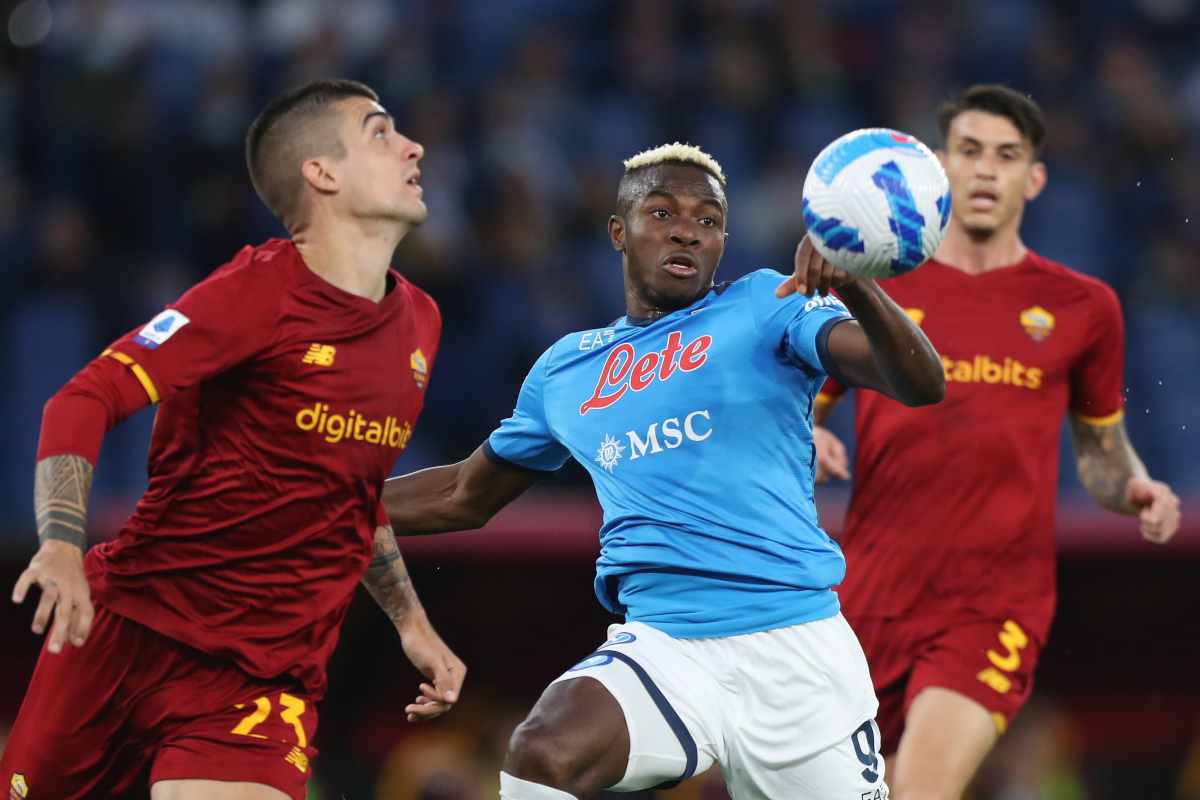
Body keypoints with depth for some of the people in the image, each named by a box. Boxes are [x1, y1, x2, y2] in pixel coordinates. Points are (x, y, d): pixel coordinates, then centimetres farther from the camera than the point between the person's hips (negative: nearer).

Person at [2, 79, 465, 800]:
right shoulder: (260, 292, -10)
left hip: (270, 678, 4)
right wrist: (61, 546, -31)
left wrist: (409, 619, 23)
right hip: (129, 631, -3)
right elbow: (84, 402, -16)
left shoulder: (419, 322, 11)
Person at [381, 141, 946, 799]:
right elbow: (466, 496, 32)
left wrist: (859, 292, -30)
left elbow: (919, 385, -10)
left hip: (796, 644, -1)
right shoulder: (565, 369, 18)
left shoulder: (765, 306, 5)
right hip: (662, 644, 1)